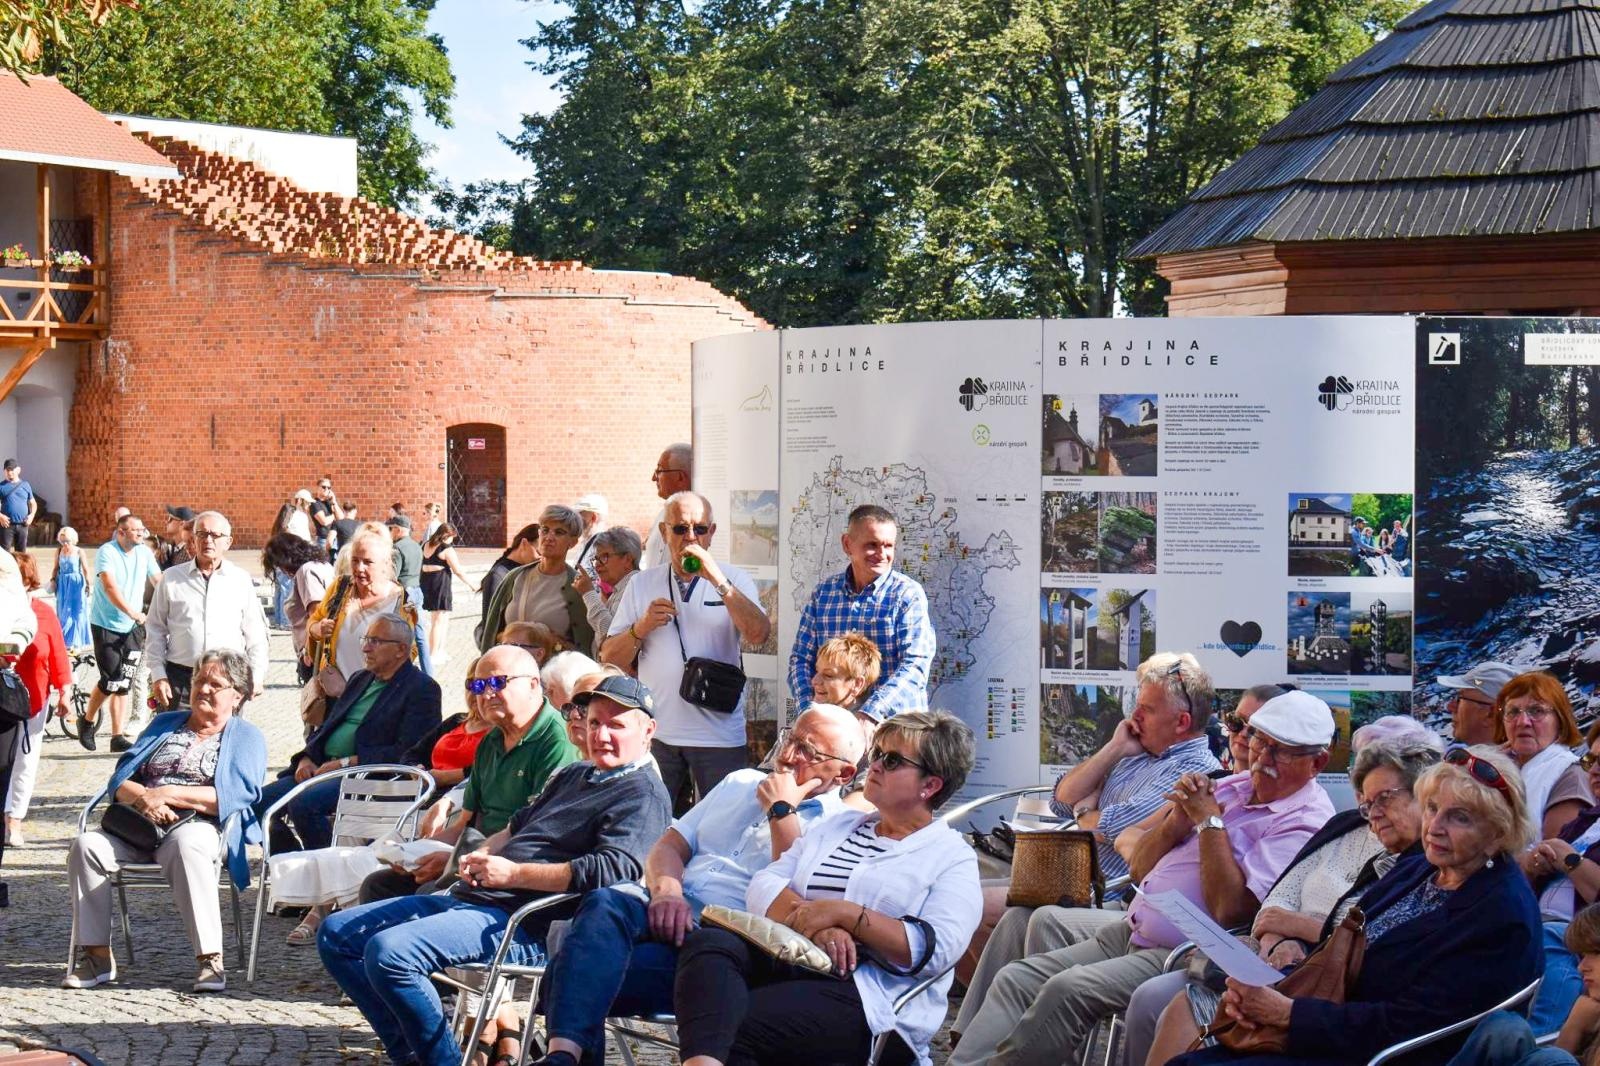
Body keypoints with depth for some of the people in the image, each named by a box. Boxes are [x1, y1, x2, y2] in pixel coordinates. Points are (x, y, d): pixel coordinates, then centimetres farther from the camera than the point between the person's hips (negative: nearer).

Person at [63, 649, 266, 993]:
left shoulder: (247, 738, 13)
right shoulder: (164, 724, 27)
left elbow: (236, 795, -6)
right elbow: (121, 778, 15)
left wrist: (169, 793, -11)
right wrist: (144, 798, -9)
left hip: (199, 825, -4)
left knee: (186, 846, -40)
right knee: (87, 845, -25)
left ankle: (211, 959, -42)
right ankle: (95, 955, -21)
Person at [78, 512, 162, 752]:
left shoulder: (144, 553, 4)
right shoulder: (107, 552, -13)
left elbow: (158, 581, 2)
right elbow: (110, 587, -24)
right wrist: (132, 612, -35)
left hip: (132, 628, 5)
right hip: (106, 625, -5)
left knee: (124, 685, 5)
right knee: (111, 682, -8)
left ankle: (117, 737, 10)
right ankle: (88, 720, 17)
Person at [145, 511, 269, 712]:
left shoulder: (241, 580, 8)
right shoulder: (172, 578, 7)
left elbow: (255, 634, 11)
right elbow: (155, 629, 9)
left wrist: (257, 676, 5)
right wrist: (158, 675, 1)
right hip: (180, 678, 0)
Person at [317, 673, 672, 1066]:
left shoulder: (643, 794, -7)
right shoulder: (574, 775, 23)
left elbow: (613, 868, -23)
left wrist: (513, 874, -19)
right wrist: (478, 857, 7)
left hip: (523, 926, -11)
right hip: (466, 900, 11)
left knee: (387, 952, -30)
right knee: (336, 935, 10)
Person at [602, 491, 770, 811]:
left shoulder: (734, 580, 6)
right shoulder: (642, 584, 11)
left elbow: (758, 634, -13)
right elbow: (610, 660, 9)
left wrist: (717, 580, -18)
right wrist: (641, 628, -10)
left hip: (720, 734, -2)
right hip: (655, 733, 2)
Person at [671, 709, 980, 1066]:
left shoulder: (954, 858, 9)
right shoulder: (837, 825, 26)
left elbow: (936, 950, -9)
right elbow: (762, 887, 13)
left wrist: (844, 913, -13)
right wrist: (815, 921, -9)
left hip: (872, 997, -6)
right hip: (788, 962, 6)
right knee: (707, 943, -30)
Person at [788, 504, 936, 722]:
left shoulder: (908, 594, 1)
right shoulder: (823, 592, 12)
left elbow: (914, 665, -9)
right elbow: (801, 657, 14)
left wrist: (870, 714, -20)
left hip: (895, 719, -3)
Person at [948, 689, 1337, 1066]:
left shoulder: (1304, 822, -8)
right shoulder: (1229, 786, 17)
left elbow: (1228, 909, -19)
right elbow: (1140, 867, 18)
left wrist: (1210, 820, -12)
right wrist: (1177, 821, -2)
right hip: (1128, 934, 8)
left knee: (1068, 989, -29)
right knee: (1015, 980, -6)